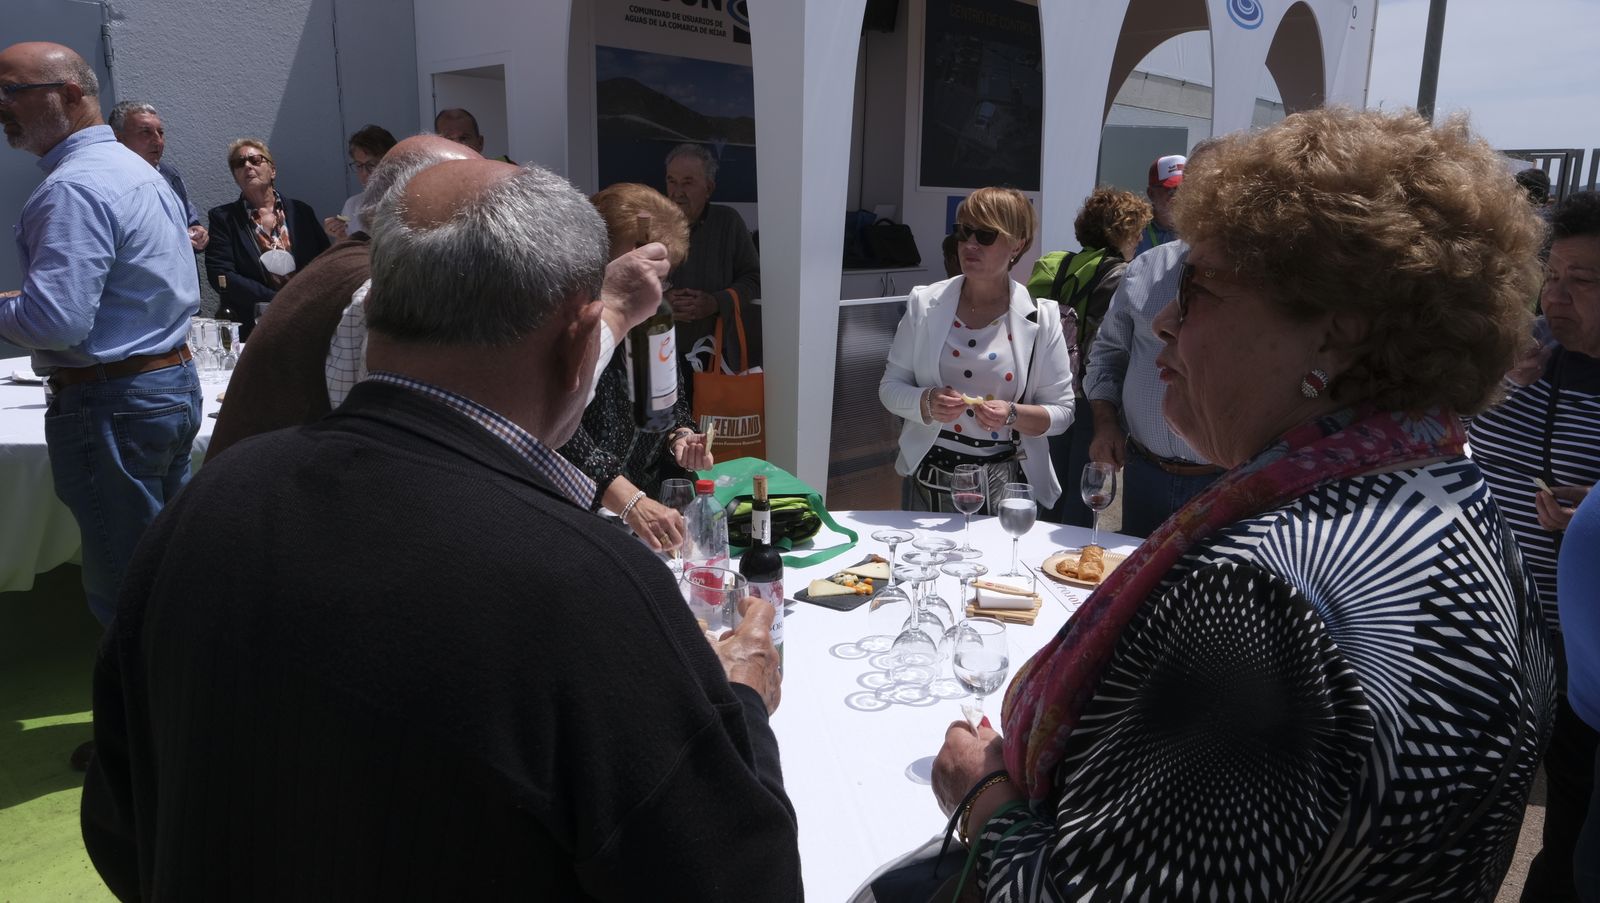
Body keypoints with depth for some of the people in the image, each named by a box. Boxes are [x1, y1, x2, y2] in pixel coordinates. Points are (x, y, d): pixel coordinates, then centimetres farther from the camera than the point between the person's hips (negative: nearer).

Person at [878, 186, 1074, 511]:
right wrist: (927, 403, -18)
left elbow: (1061, 411, -2)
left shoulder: (1041, 319, -4)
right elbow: (890, 386, 2)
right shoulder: (925, 304, -1)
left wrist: (1013, 415, -20)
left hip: (1005, 482, -1)